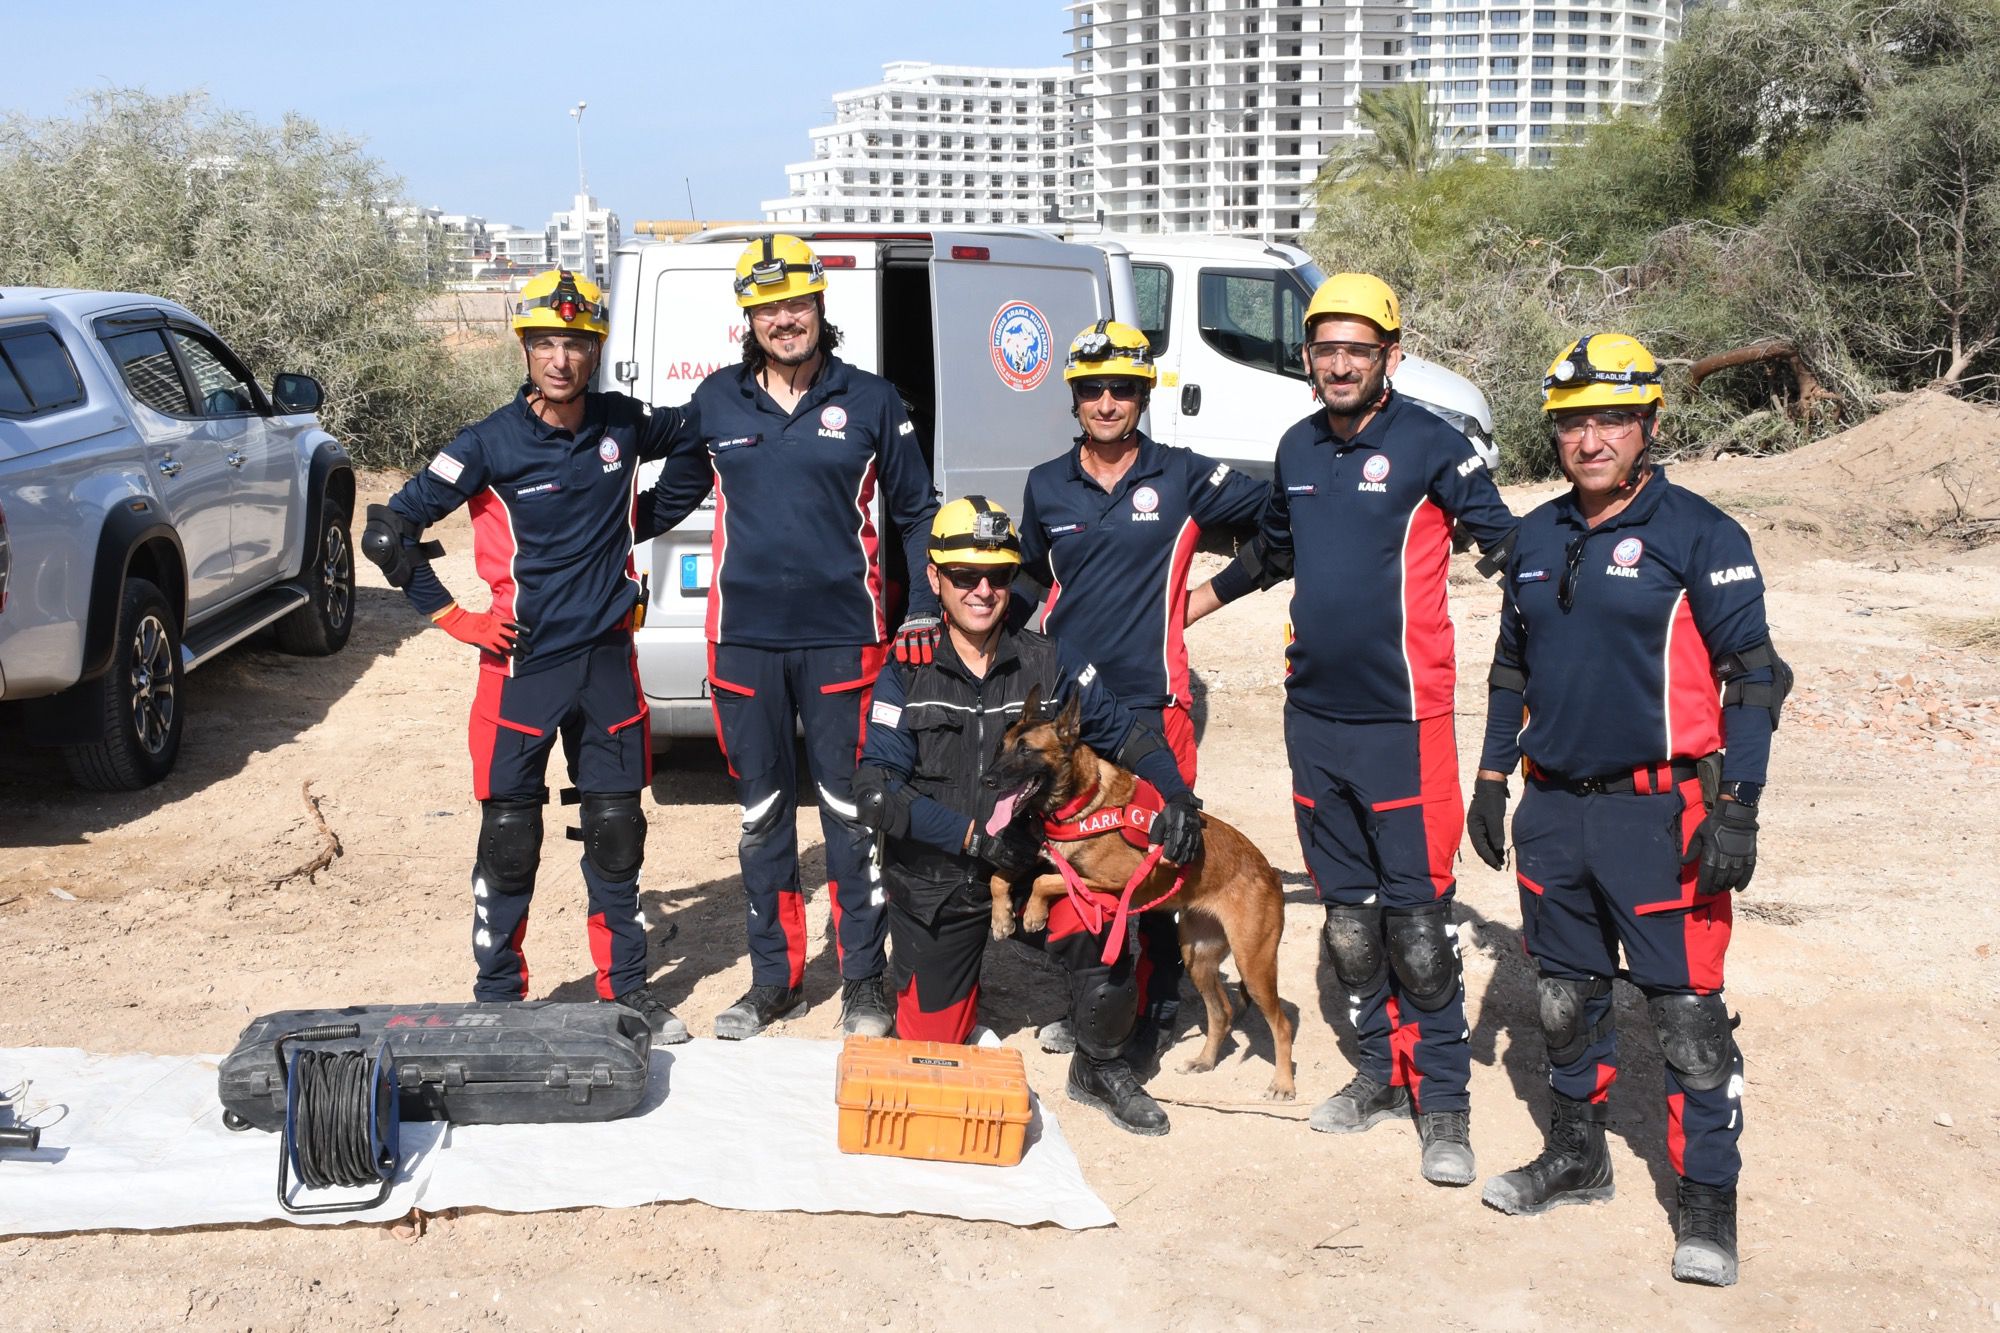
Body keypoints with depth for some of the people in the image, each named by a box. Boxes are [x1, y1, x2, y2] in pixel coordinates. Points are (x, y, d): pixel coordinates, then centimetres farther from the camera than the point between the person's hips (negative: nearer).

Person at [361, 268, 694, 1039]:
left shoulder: (623, 425, 2)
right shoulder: (494, 443, -9)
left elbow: (697, 431, 25)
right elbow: (388, 528, -7)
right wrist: (452, 618, -7)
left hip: (608, 661, 3)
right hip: (523, 665, -3)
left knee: (617, 832, 9)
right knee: (509, 839, 3)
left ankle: (626, 989, 22)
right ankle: (497, 999, 16)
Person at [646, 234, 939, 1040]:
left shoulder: (870, 401, 3)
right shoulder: (715, 402, 6)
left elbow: (915, 512, 9)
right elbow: (669, 500, 15)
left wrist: (923, 609, 2)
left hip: (842, 638, -2)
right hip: (744, 638, 2)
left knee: (851, 809, 3)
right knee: (761, 812, 10)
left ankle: (863, 981, 16)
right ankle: (773, 978, 22)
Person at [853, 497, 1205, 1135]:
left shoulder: (1049, 662, -4)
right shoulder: (906, 672, -8)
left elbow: (1123, 731, 6)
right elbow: (876, 792, -14)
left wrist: (1178, 796, -11)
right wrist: (973, 835, -22)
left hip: (1028, 861, 1)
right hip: (933, 882, 0)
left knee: (1101, 936, -28)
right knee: (929, 1043, 1)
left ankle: (1100, 1070, 1)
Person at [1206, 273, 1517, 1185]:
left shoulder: (1431, 445, -9)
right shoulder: (1298, 449, 10)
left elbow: (1507, 544, -6)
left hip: (1401, 722, -6)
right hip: (1313, 715, 6)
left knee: (1416, 920, -3)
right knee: (1347, 914, 13)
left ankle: (1443, 1099, 9)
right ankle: (1382, 1071, 27)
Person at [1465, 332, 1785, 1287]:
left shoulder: (1700, 536, -8)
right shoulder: (1537, 538, 10)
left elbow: (1752, 675, -9)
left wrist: (1736, 809, -14)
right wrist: (1491, 779, 15)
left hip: (1660, 813, -6)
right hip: (1553, 812, 6)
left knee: (1687, 1014, -2)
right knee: (1566, 997, 16)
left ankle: (1708, 1203, 10)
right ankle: (1575, 1158, 33)